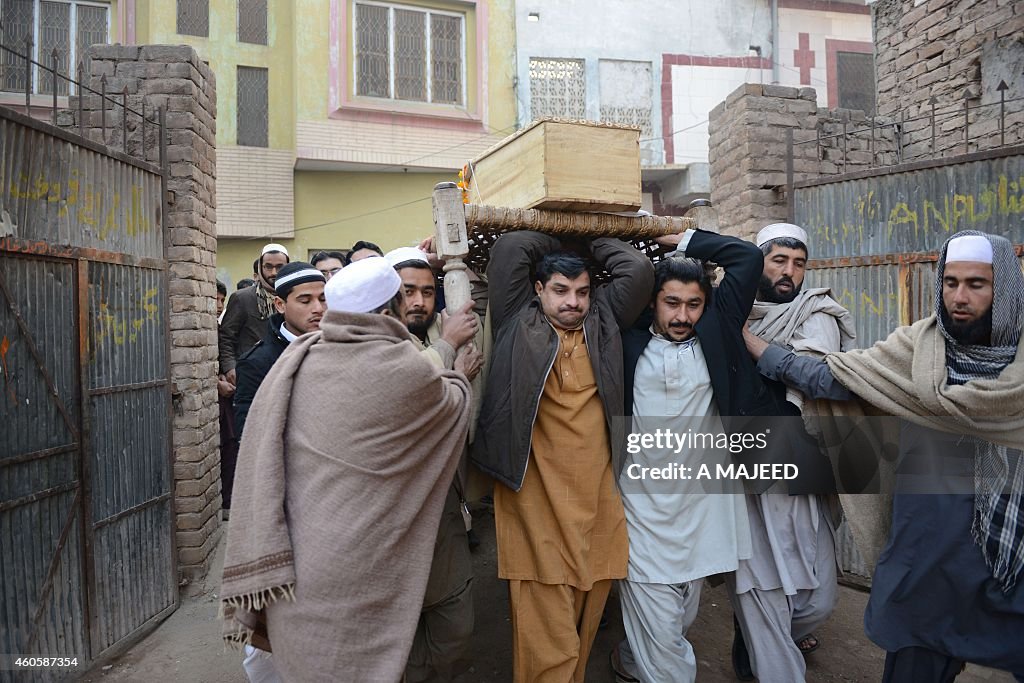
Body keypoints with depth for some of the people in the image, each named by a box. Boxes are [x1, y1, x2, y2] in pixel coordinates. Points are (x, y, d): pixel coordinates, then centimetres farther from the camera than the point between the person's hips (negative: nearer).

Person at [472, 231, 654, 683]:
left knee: (583, 626, 17)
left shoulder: (603, 322, 13)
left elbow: (638, 268, 5)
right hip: (535, 502, -4)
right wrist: (556, 243, 16)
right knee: (546, 644, 0)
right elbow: (509, 249, -1)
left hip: (598, 498, 4)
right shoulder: (519, 322, 4)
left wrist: (589, 244, 17)